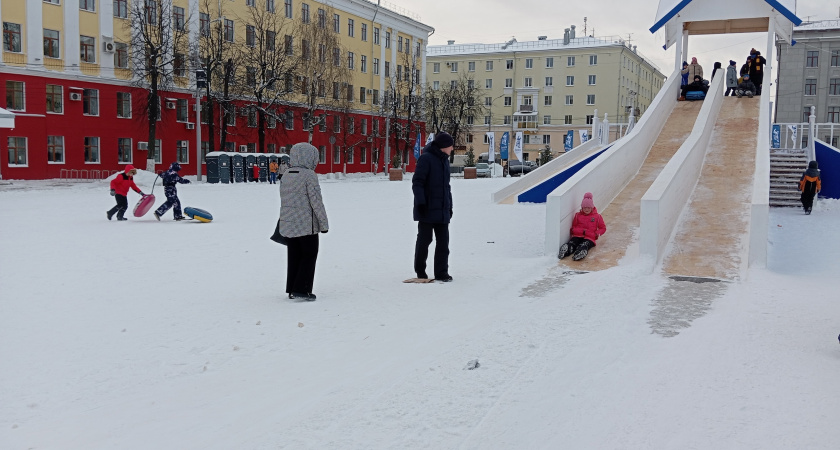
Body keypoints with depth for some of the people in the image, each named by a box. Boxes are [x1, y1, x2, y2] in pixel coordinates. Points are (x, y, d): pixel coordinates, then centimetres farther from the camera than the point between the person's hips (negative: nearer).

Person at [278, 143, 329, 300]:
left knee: (294, 256, 14)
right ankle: (301, 289, -1)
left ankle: (291, 289, 19)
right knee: (309, 255, 3)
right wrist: (324, 223, -6)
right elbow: (316, 201, -13)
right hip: (306, 224, -7)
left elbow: (283, 200, 13)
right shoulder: (309, 175, -13)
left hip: (288, 224, 7)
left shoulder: (285, 176, 9)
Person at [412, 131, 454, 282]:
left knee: (443, 242, 4)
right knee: (424, 240, 3)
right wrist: (421, 202, -19)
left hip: (442, 210, 7)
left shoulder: (444, 160, 15)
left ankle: (441, 273, 9)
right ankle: (420, 271, 17)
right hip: (427, 210, -7)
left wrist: (449, 206, 21)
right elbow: (417, 182, -14)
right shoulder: (426, 158, -10)